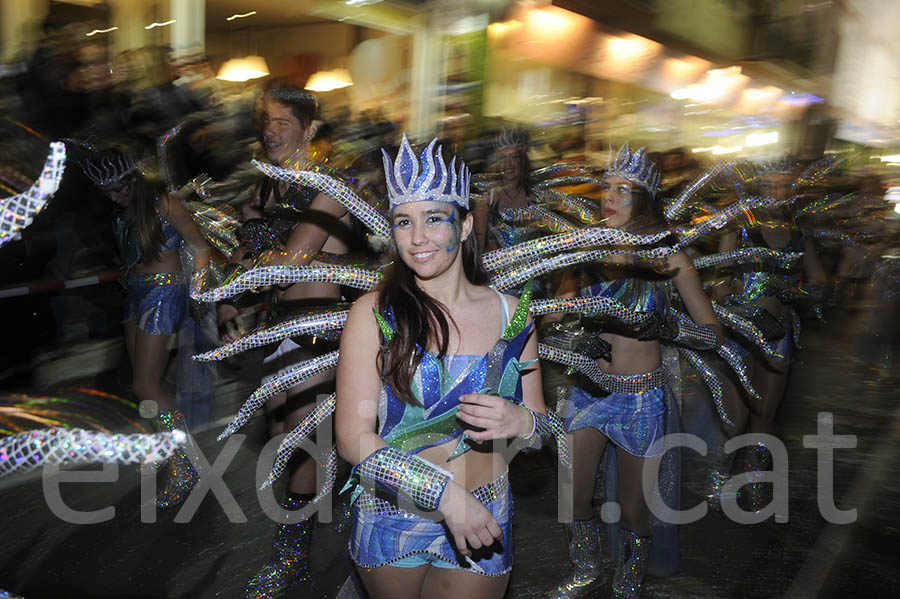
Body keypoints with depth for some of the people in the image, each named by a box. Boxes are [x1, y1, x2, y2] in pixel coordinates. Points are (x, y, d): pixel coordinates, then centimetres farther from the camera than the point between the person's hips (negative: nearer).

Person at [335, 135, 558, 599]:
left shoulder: (511, 315, -3)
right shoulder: (373, 313, -10)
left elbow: (544, 426, 5)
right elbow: (353, 437, -15)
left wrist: (522, 423, -18)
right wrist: (445, 491, -23)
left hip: (481, 526, 1)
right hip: (389, 520, 0)